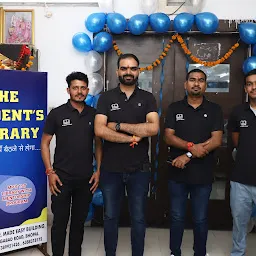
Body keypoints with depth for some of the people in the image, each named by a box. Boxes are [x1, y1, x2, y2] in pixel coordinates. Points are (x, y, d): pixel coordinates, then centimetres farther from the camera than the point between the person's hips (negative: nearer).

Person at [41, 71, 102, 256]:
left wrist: (98, 171, 1)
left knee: (79, 221, 15)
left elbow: (98, 143, 8)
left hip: (86, 178, 2)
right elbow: (45, 143, 0)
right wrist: (50, 172, -7)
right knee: (60, 221, 8)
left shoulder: (94, 114, 3)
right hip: (62, 178, -2)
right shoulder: (57, 114, -3)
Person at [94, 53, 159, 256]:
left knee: (138, 218, 13)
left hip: (139, 169, 0)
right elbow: (99, 130, -12)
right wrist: (132, 137, -14)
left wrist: (118, 126, -14)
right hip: (111, 169, 1)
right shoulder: (106, 98, 0)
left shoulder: (147, 98, 1)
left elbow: (153, 128, -15)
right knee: (110, 217, 15)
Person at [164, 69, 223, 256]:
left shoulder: (214, 110, 1)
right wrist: (191, 146, -21)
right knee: (177, 217, 13)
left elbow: (217, 140, -8)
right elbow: (168, 137, -4)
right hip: (178, 172, 1)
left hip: (203, 174, 0)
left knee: (200, 219, 12)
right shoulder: (174, 108, 3)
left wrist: (188, 155, -16)